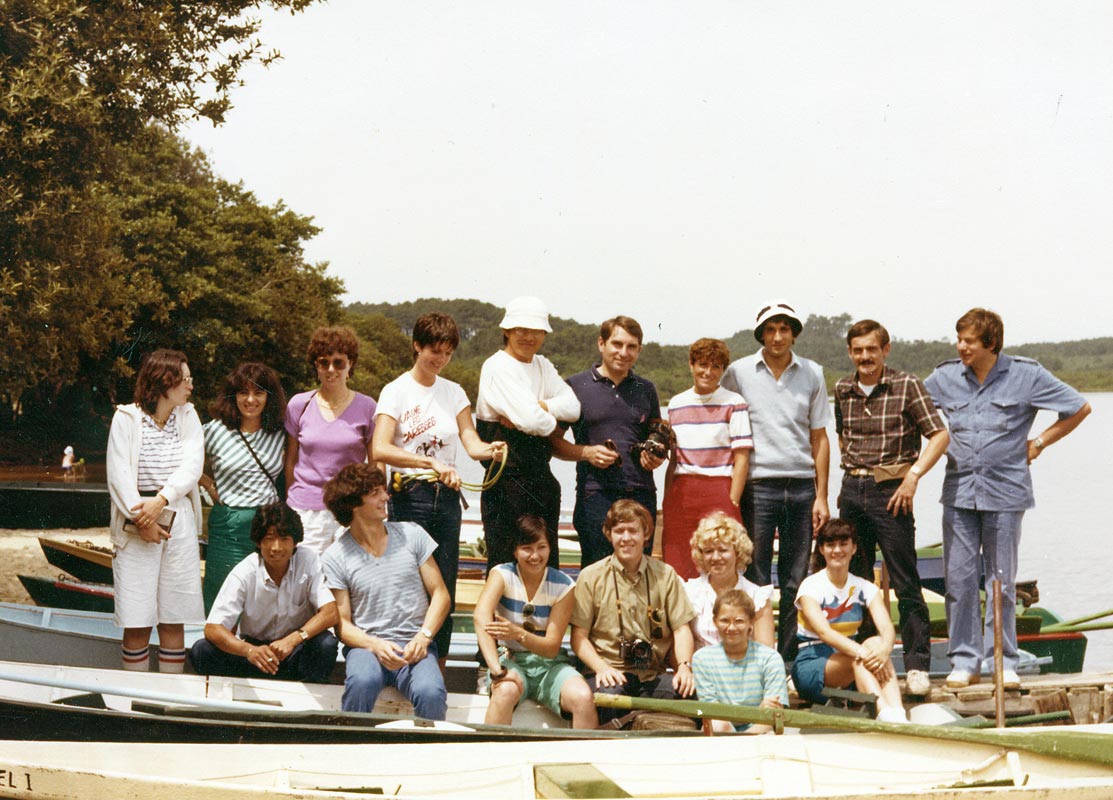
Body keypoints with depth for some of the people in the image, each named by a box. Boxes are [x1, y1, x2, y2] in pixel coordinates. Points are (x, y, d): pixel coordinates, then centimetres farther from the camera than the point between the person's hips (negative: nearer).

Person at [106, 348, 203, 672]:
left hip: (179, 521, 3)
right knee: (137, 622, -2)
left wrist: (161, 501, -18)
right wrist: (140, 518, -16)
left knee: (174, 618, 5)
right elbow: (118, 474, -7)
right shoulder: (126, 418, -1)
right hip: (135, 525, -3)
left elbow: (192, 467, -4)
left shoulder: (188, 417, 9)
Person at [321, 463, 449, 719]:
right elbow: (342, 623, 1)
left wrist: (423, 636, -7)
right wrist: (376, 645, -18)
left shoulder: (412, 535, 9)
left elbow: (440, 594, 10)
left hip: (415, 645, 1)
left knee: (430, 693, -32)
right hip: (366, 645, -1)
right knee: (362, 682, -37)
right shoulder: (335, 558, 3)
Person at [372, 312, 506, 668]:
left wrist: (488, 449, -23)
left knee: (445, 591, 5)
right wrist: (432, 463, -29)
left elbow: (470, 440, 0)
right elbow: (380, 450, -18)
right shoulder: (396, 391, -5)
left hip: (447, 498, 5)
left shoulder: (454, 393, 11)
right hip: (410, 498, -4)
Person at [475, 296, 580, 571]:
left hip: (541, 477, 8)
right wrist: (553, 421, 0)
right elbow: (531, 420, -21)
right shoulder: (497, 367, -9)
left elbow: (573, 406, 0)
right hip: (509, 479, -8)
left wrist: (536, 408, -14)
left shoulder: (542, 366, 15)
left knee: (547, 565, 10)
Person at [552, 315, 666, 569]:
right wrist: (587, 452, -12)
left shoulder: (646, 390, 14)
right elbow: (554, 440, 5)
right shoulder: (576, 386, 3)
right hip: (595, 493, -3)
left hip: (641, 493, 3)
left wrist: (656, 457, 1)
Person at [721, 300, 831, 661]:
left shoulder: (812, 373, 9)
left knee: (795, 580, 5)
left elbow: (819, 437, 11)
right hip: (758, 485, -2)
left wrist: (821, 495, 5)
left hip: (801, 485, 2)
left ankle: (788, 656, 12)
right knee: (756, 578, -2)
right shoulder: (739, 373, 4)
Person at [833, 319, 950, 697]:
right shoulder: (843, 389, 10)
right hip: (851, 490, 5)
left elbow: (940, 435, -7)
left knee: (905, 584, -5)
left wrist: (912, 476, -16)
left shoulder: (907, 385, -5)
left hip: (890, 490, -5)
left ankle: (917, 665, -1)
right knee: (855, 581, 10)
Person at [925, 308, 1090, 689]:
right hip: (959, 491, 2)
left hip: (1005, 491, -2)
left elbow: (1079, 408, 6)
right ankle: (964, 662, 8)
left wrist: (1039, 443, 4)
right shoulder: (944, 377, 5)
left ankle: (1004, 662, 13)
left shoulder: (1025, 375, -2)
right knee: (959, 578, 0)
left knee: (1002, 580, 3)